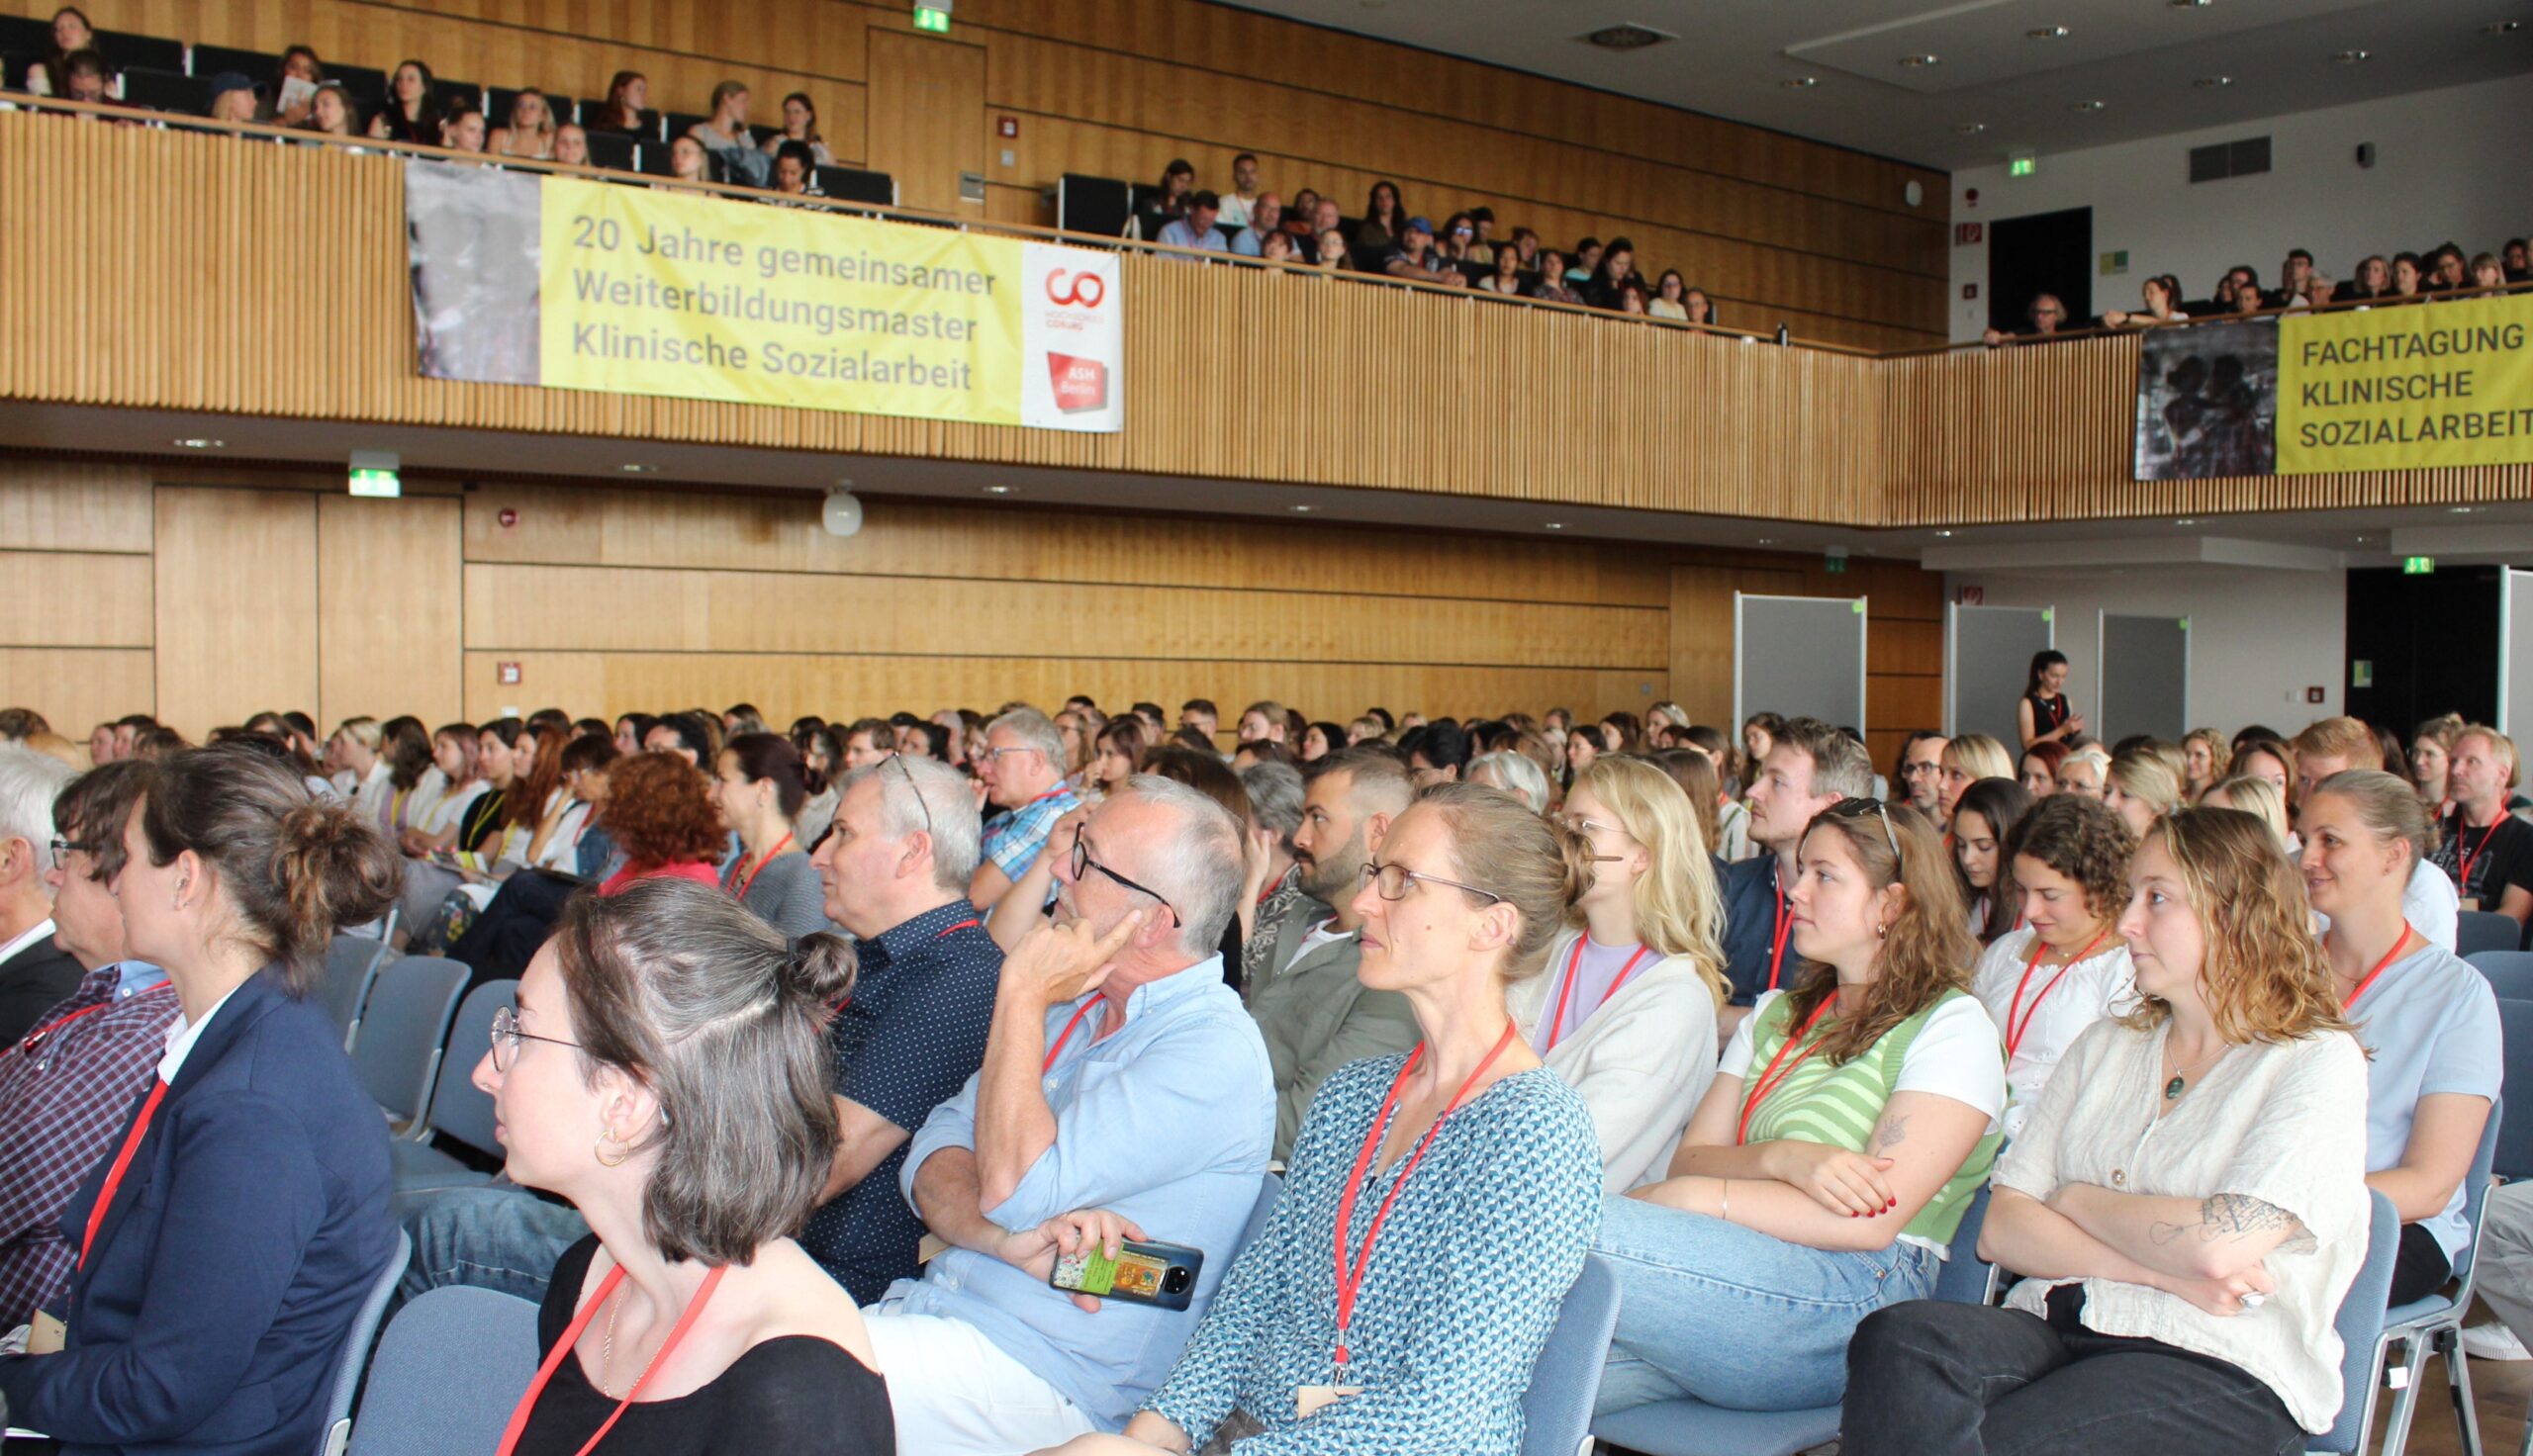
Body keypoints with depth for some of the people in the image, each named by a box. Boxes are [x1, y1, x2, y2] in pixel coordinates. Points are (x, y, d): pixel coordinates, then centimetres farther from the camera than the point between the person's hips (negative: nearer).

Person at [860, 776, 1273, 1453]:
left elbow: (1012, 1186, -22)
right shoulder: (1078, 1006, 13)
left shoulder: (1213, 1051, -16)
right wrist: (1003, 1237, -15)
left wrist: (1023, 992, -13)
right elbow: (935, 1153, 7)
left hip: (1042, 1368, -8)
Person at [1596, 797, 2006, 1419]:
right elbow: (1689, 1160, 13)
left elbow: (1874, 1218, -10)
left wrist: (1700, 1199, -14)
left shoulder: (1953, 1027, 4)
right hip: (1736, 1269, 6)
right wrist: (1782, 1159, -9)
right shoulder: (1777, 1014, 26)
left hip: (1856, 1294, -5)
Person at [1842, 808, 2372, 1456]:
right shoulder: (2107, 1047, 20)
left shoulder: (2318, 1063, 3)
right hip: (2059, 1325, 5)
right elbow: (2000, 1229, 8)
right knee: (1897, 1340, -30)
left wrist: (2075, 1201, 3)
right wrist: (2160, 1271, -7)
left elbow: (2216, 1246, -14)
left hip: (2220, 1369, -5)